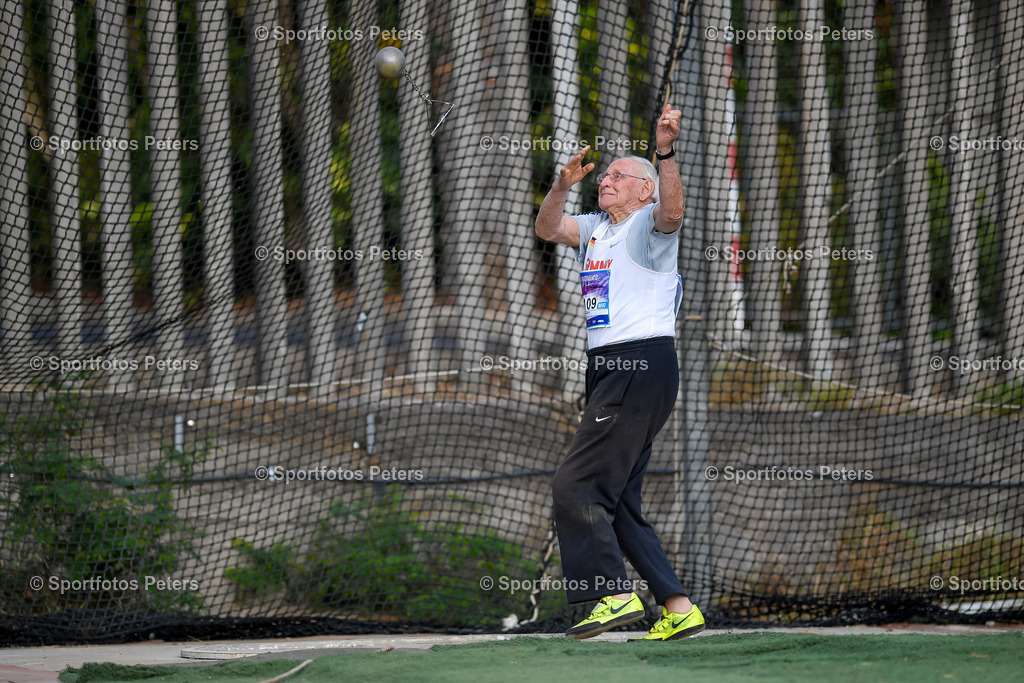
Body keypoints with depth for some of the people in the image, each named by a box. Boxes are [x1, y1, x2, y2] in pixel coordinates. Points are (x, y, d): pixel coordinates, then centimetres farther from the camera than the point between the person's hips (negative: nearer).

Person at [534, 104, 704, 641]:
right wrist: (564, 185, -10)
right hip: (610, 371, 9)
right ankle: (677, 607, 8)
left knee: (576, 485, -13)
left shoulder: (649, 226, -3)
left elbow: (671, 210, -25)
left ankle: (615, 596, -13)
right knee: (614, 502, 8)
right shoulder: (595, 230, 20)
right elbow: (546, 229, 8)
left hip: (643, 367, -9)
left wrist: (665, 152, -40)